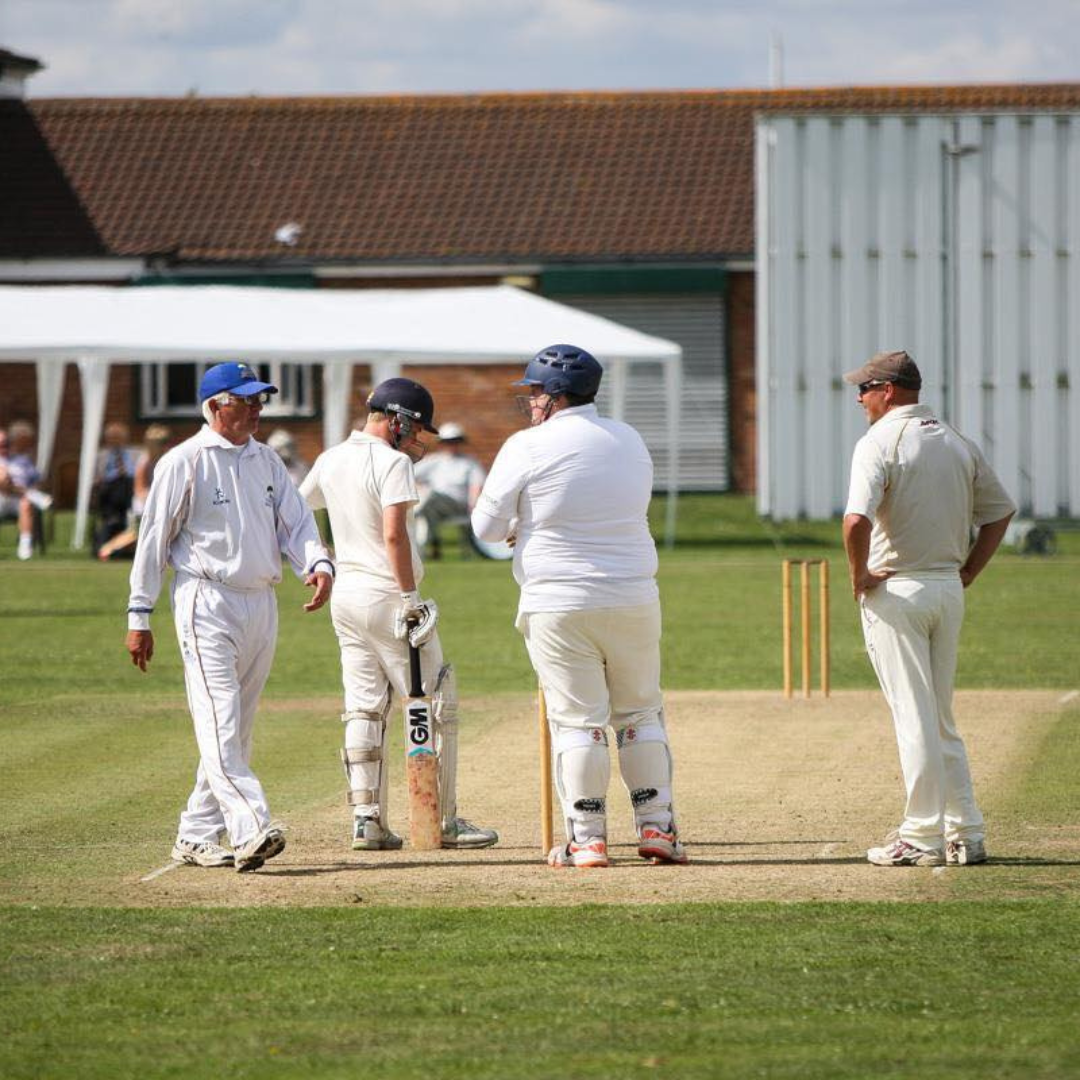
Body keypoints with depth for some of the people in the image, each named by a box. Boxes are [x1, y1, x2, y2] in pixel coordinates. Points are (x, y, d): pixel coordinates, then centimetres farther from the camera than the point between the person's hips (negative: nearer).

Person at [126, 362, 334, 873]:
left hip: (261, 605, 7)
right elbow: (153, 539, -4)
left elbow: (295, 521, 7)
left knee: (236, 728, 9)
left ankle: (195, 838, 16)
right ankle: (250, 830, -29)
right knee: (220, 721, -16)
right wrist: (139, 616, -6)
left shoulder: (266, 461, 13)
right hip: (207, 604, -7)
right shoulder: (184, 462, -5)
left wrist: (318, 565, -14)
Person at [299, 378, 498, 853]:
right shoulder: (392, 462, -13)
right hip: (386, 596, -7)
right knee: (435, 705, 1)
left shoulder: (330, 461, 10)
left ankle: (366, 819, 3)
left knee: (364, 709, 9)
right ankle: (443, 822, 1)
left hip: (346, 595, 8)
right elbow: (394, 534, -22)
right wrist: (410, 597, -21)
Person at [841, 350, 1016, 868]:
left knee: (914, 718, -4)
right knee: (941, 719, 14)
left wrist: (859, 578, -12)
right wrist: (966, 573, 16)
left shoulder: (879, 442, -12)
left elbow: (856, 520, -26)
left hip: (894, 592, -7)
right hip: (948, 591, 7)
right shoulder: (957, 443, 10)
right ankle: (965, 834, 13)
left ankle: (923, 838, -2)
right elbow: (1000, 510, 16)